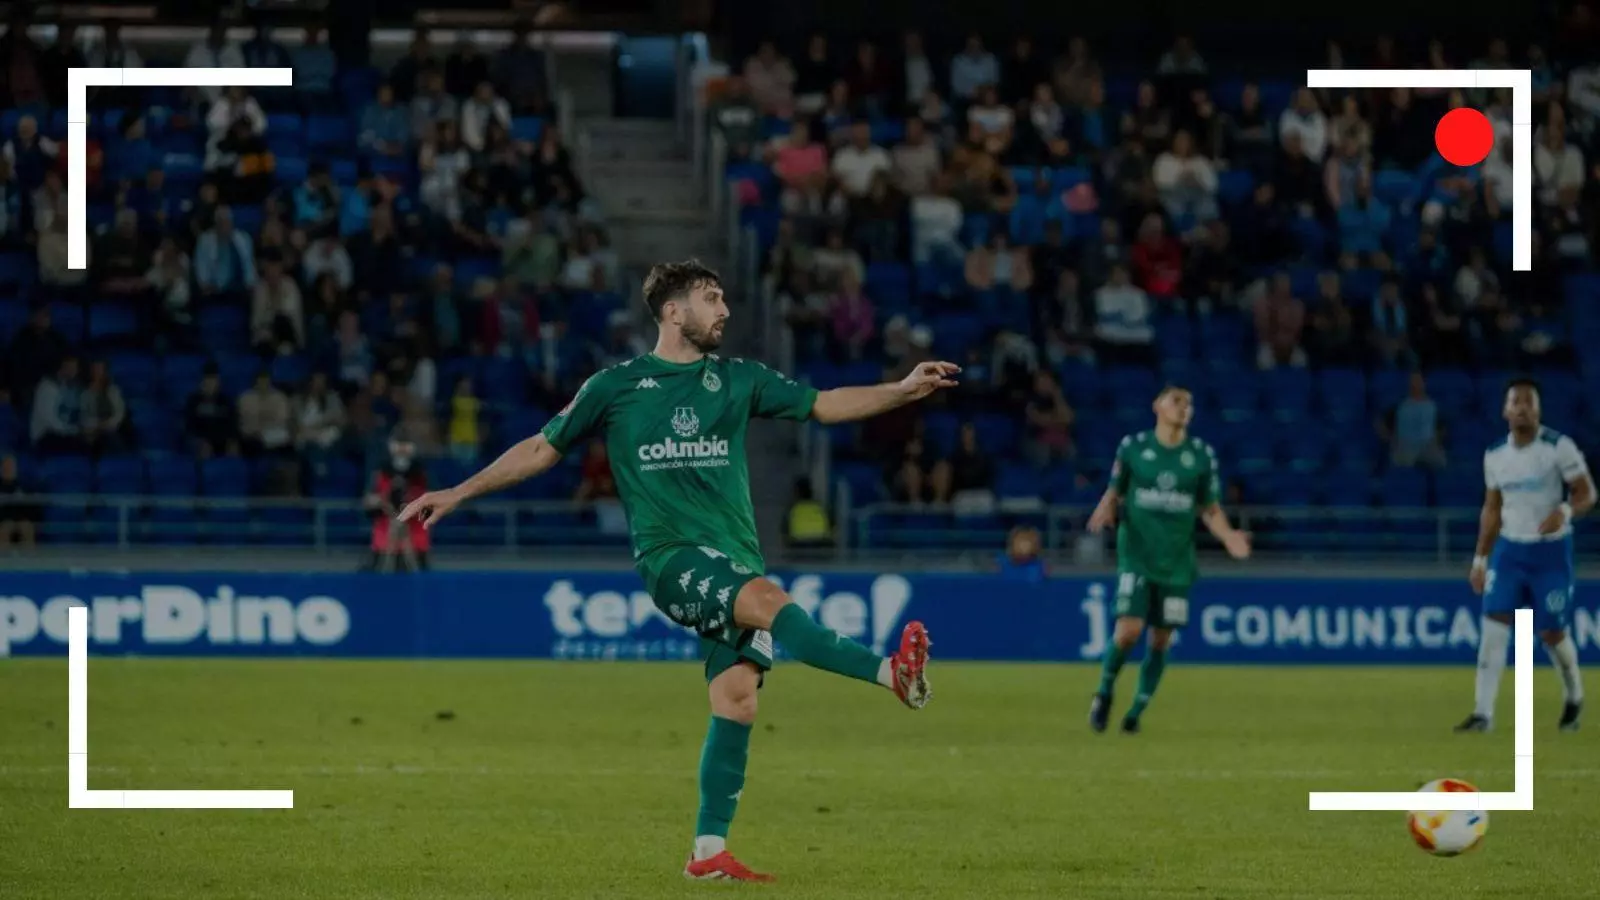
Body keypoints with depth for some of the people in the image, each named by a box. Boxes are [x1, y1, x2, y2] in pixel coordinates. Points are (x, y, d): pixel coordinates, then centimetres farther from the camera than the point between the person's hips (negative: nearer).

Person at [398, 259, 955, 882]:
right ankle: (891, 672, -45)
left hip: (734, 560, 4)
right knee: (767, 600, -33)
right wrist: (458, 493, 12)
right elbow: (542, 449, 14)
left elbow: (824, 405, 14)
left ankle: (709, 853, -2)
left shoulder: (737, 381, 14)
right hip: (668, 553, -4)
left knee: (737, 697, -7)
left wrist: (903, 391, 1)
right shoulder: (616, 386, 7)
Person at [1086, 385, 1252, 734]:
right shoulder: (1133, 446, 0)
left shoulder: (1201, 455, 3)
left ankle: (1136, 712, 20)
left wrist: (1228, 536, -10)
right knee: (1129, 631, -15)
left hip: (1176, 561, 2)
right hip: (1136, 557, -2)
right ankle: (1104, 693, 11)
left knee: (1161, 639, 4)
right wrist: (1105, 511, -14)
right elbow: (1114, 493, 8)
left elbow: (1211, 509, 9)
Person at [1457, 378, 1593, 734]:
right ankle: (1483, 713, -10)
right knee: (1493, 627, -9)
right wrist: (1480, 559, 12)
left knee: (1553, 634, 1)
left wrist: (1565, 511, -30)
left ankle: (1574, 697, 29)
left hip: (1551, 551, -3)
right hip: (1509, 549, 3)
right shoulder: (1495, 455, 4)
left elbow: (1587, 494, -8)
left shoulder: (1559, 447, -10)